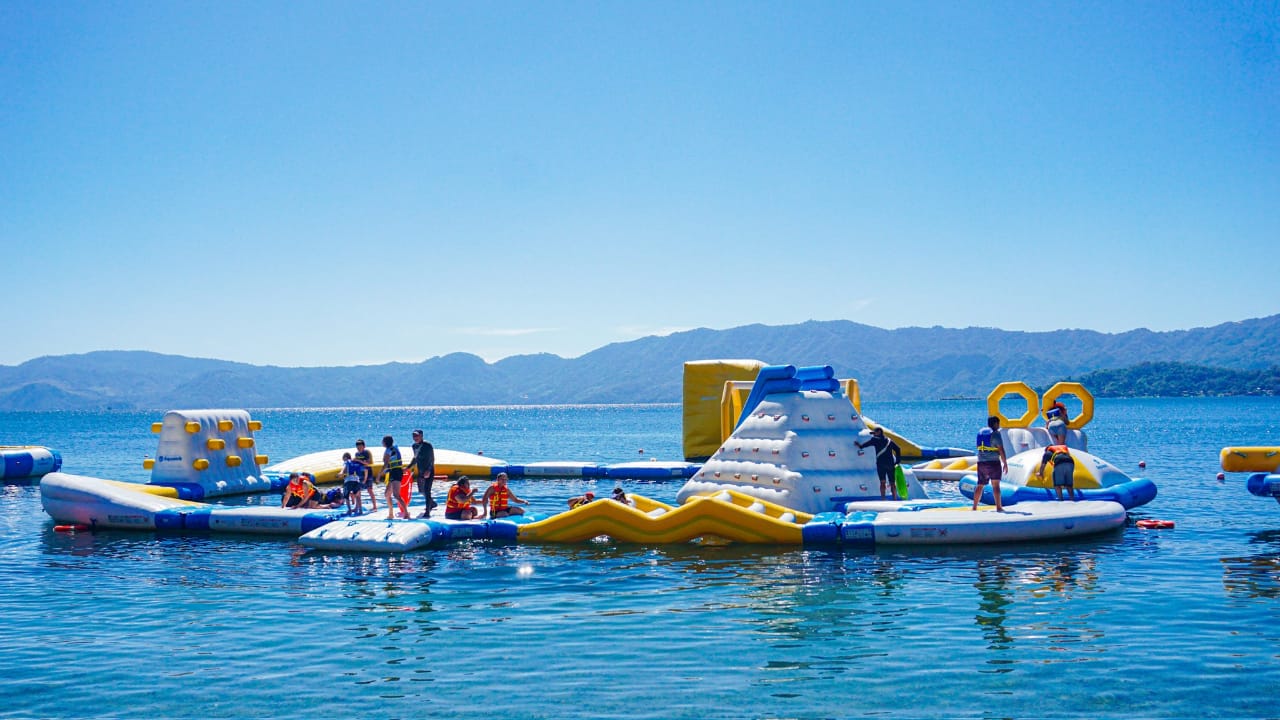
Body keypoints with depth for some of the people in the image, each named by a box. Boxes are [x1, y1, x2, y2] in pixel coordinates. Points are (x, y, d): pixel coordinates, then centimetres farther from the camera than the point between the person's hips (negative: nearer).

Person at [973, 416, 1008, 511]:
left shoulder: (980, 432, 13)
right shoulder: (995, 434, -8)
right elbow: (1001, 450, -12)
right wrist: (1005, 464, -8)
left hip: (981, 462, 6)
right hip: (993, 462, -6)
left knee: (980, 485, 11)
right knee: (995, 485, -3)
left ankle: (974, 507, 11)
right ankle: (998, 507, -5)